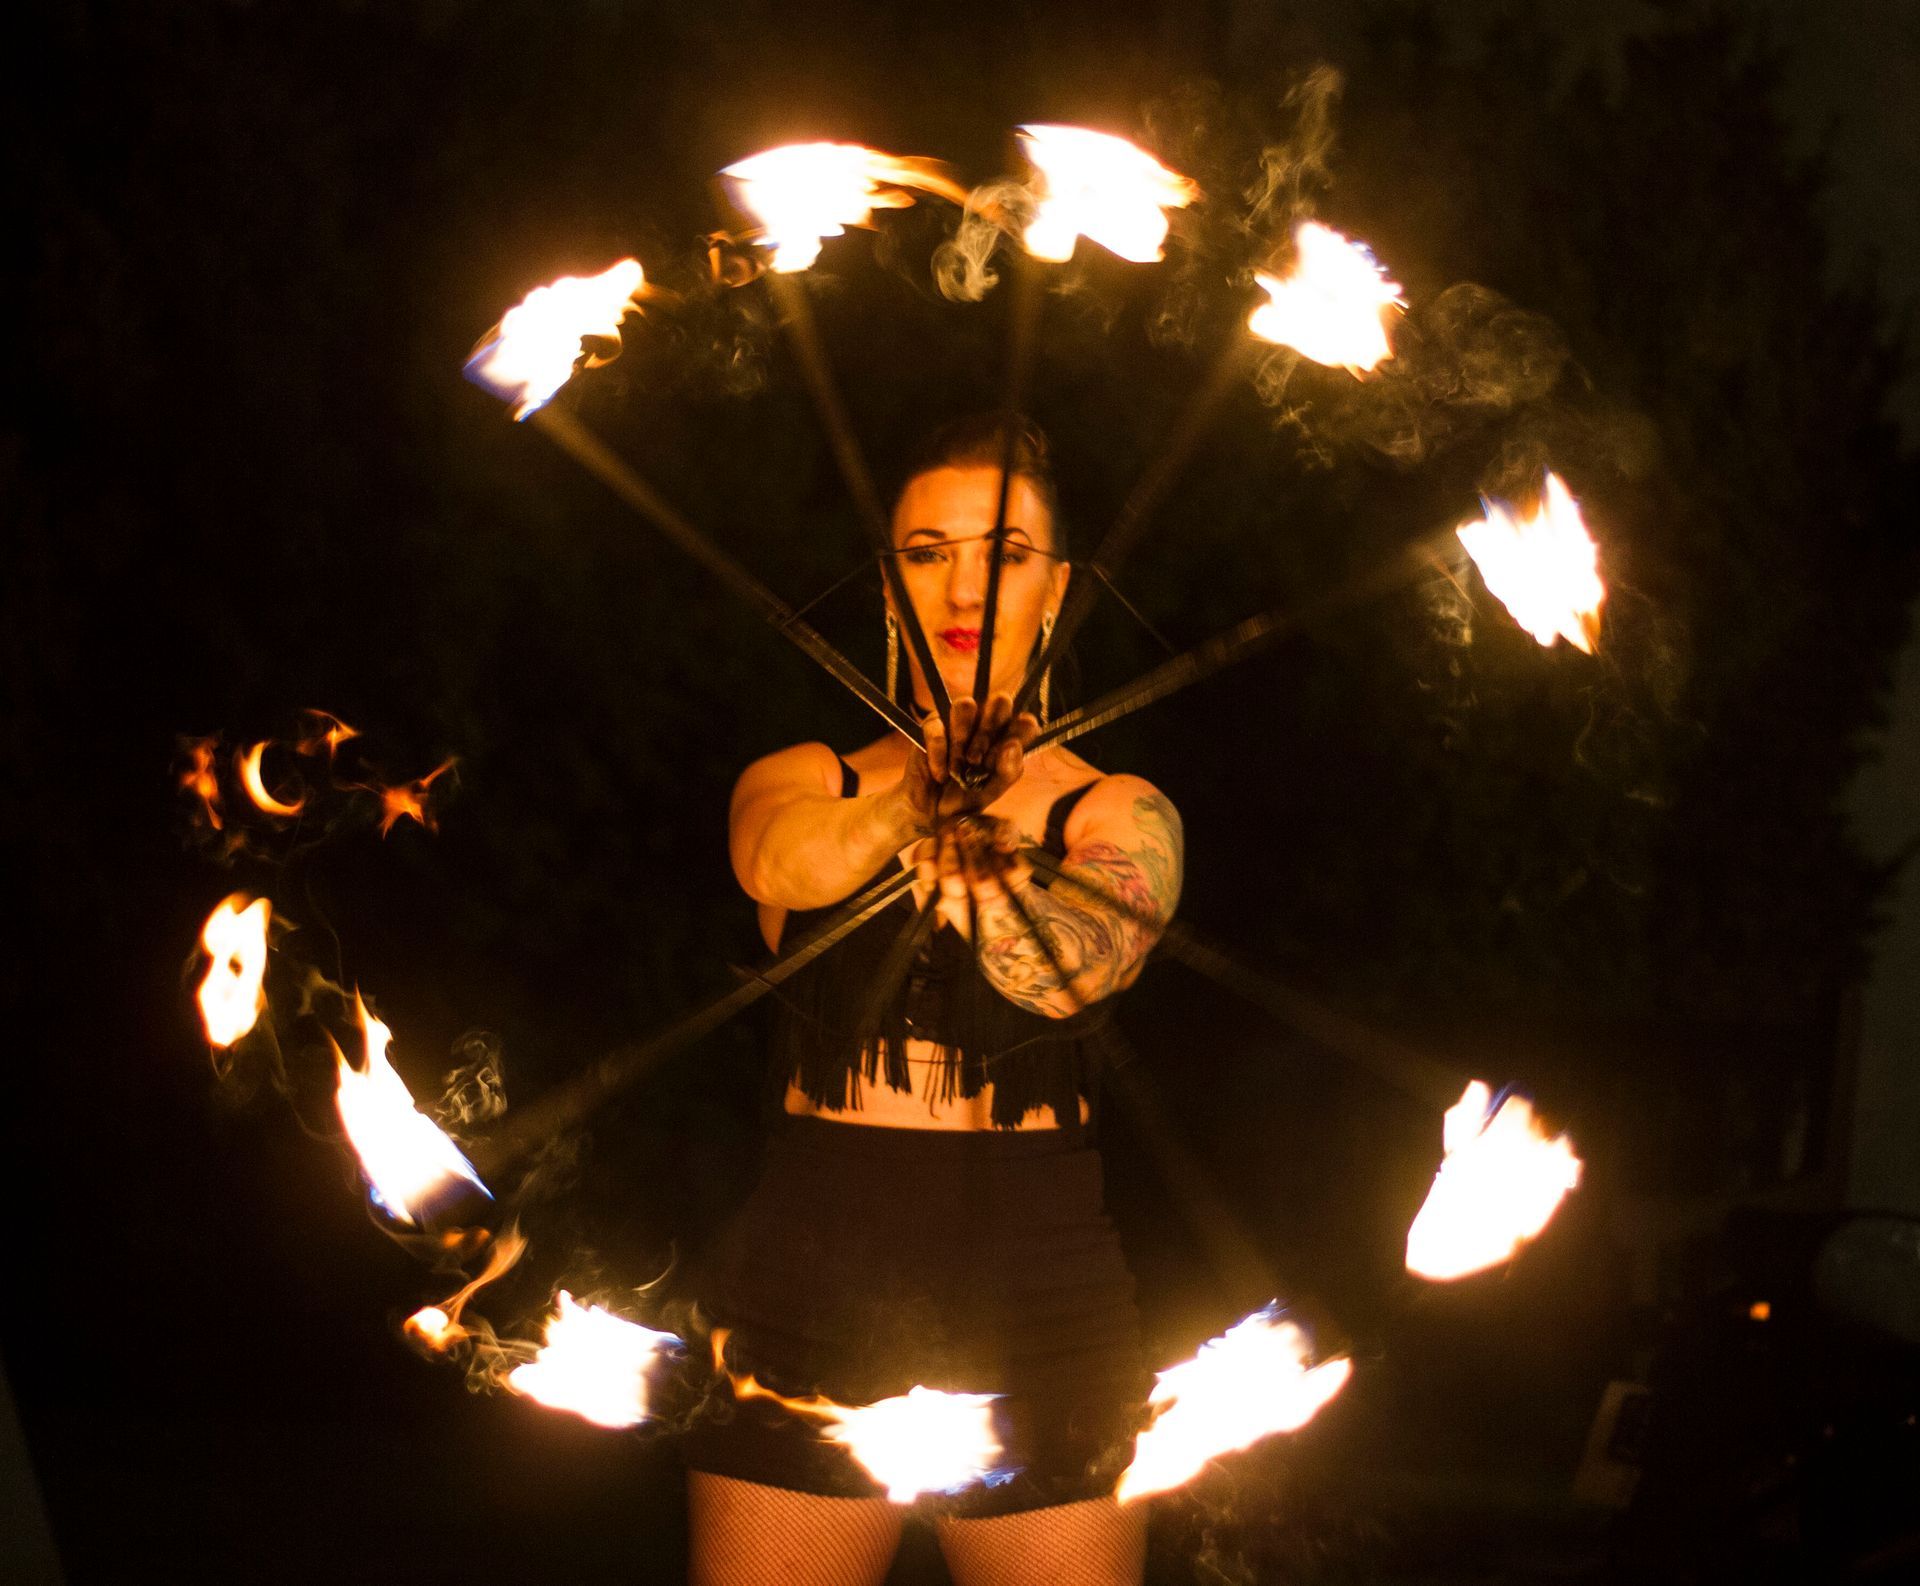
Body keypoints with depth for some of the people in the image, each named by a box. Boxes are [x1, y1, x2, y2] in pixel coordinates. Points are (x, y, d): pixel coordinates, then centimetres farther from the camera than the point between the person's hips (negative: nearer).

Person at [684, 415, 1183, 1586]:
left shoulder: (1118, 815, 4)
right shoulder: (805, 784, 7)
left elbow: (1078, 969, -17)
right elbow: (782, 865, -17)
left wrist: (976, 834, -35)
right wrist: (923, 796, -36)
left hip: (1040, 1321, 0)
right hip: (806, 1306, 1)